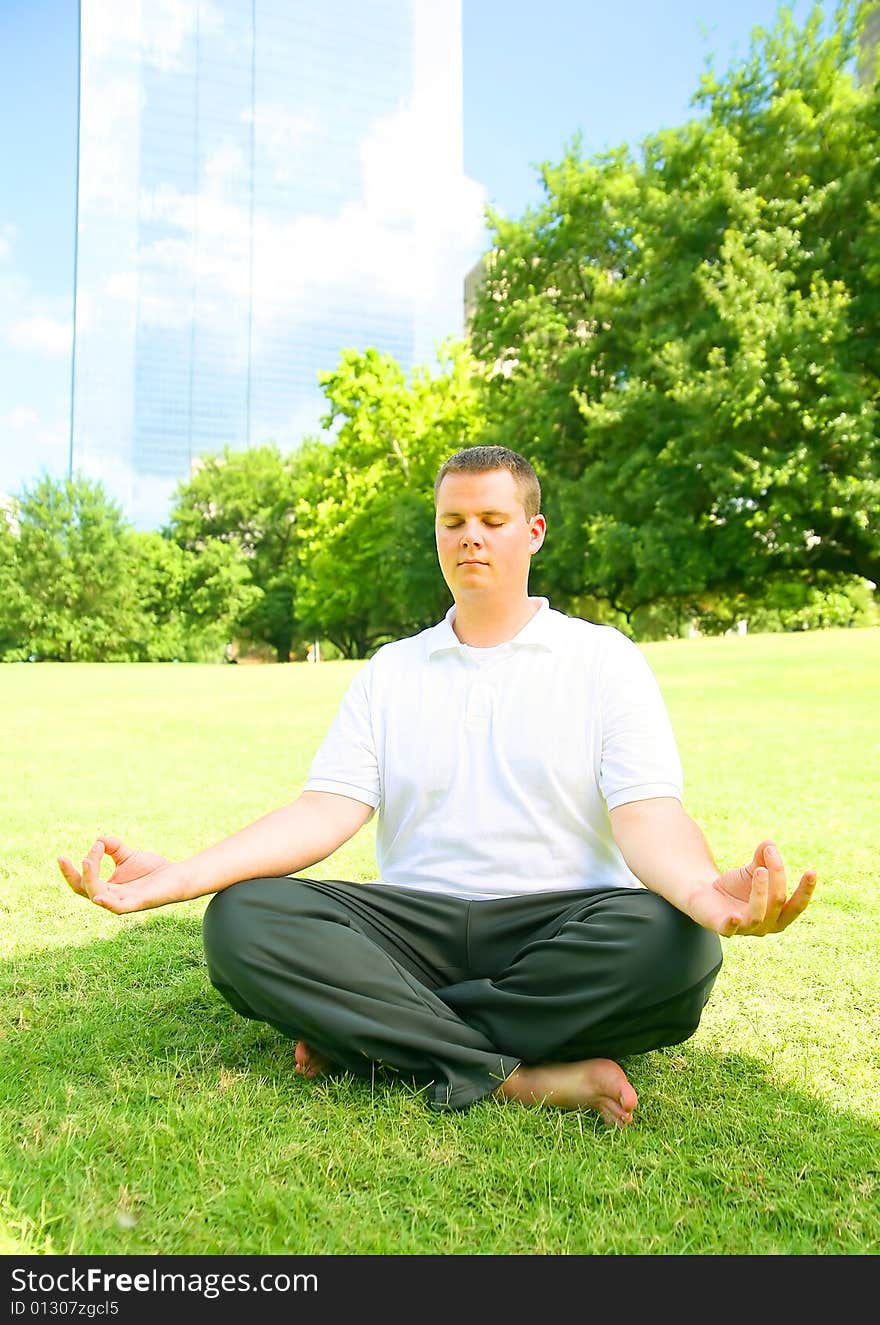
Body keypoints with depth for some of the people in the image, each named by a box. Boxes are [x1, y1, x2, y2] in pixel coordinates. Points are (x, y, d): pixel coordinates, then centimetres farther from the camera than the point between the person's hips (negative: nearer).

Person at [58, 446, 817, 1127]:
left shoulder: (604, 660, 6)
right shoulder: (390, 671, 13)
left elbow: (648, 817, -7)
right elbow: (325, 812, 2)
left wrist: (704, 890, -33)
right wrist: (180, 875, -15)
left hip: (559, 927, -1)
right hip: (413, 925, 2)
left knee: (671, 942, -33)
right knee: (241, 919, -23)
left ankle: (369, 1038, -21)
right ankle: (514, 1079, -26)